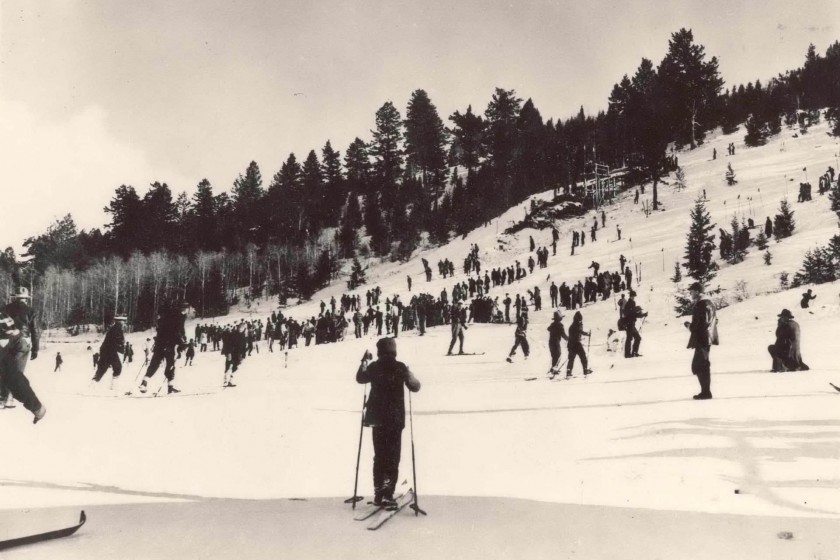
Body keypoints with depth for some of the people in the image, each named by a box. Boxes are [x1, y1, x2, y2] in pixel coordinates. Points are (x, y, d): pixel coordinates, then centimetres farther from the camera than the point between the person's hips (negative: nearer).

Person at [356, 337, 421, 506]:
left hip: (377, 418, 3)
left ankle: (378, 493, 15)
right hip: (395, 418, -3)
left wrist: (364, 362, 30)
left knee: (379, 456, 14)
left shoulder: (373, 367, -3)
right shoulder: (400, 367, -10)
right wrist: (415, 381, 17)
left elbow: (360, 378, 18)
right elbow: (414, 387, -4)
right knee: (393, 457, 4)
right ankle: (387, 494, -5)